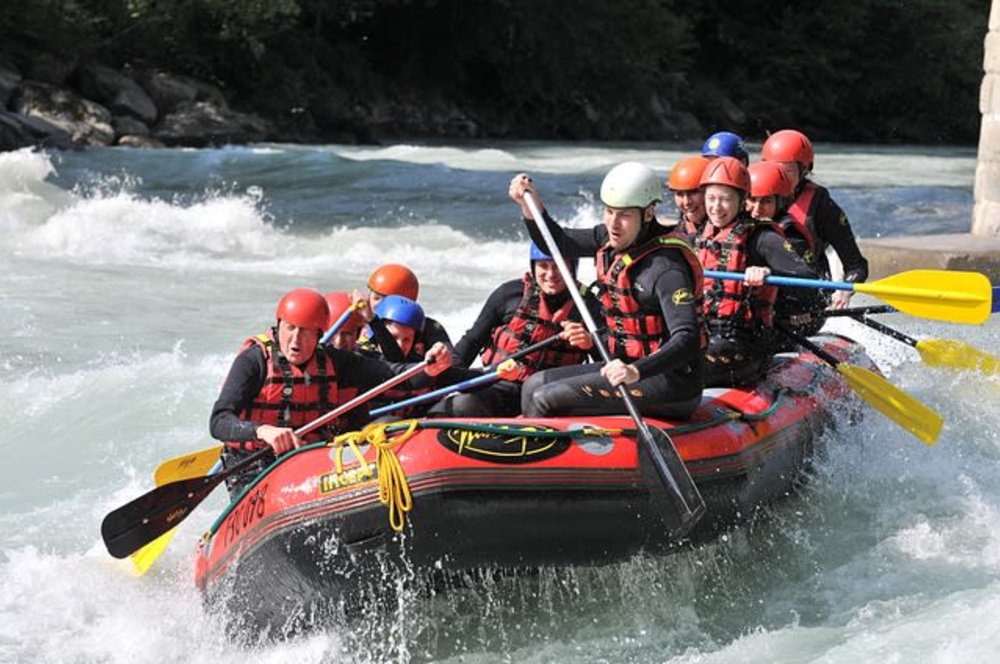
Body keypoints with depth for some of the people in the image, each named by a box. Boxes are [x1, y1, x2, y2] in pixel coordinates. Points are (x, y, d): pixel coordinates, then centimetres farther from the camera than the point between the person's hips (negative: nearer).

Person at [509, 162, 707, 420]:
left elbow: (687, 340, -30)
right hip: (631, 368, 9)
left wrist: (636, 371, -44)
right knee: (535, 385, 6)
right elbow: (556, 243, 19)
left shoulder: (666, 268, -22)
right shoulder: (612, 239, 5)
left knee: (546, 399, -15)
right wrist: (530, 204, 2)